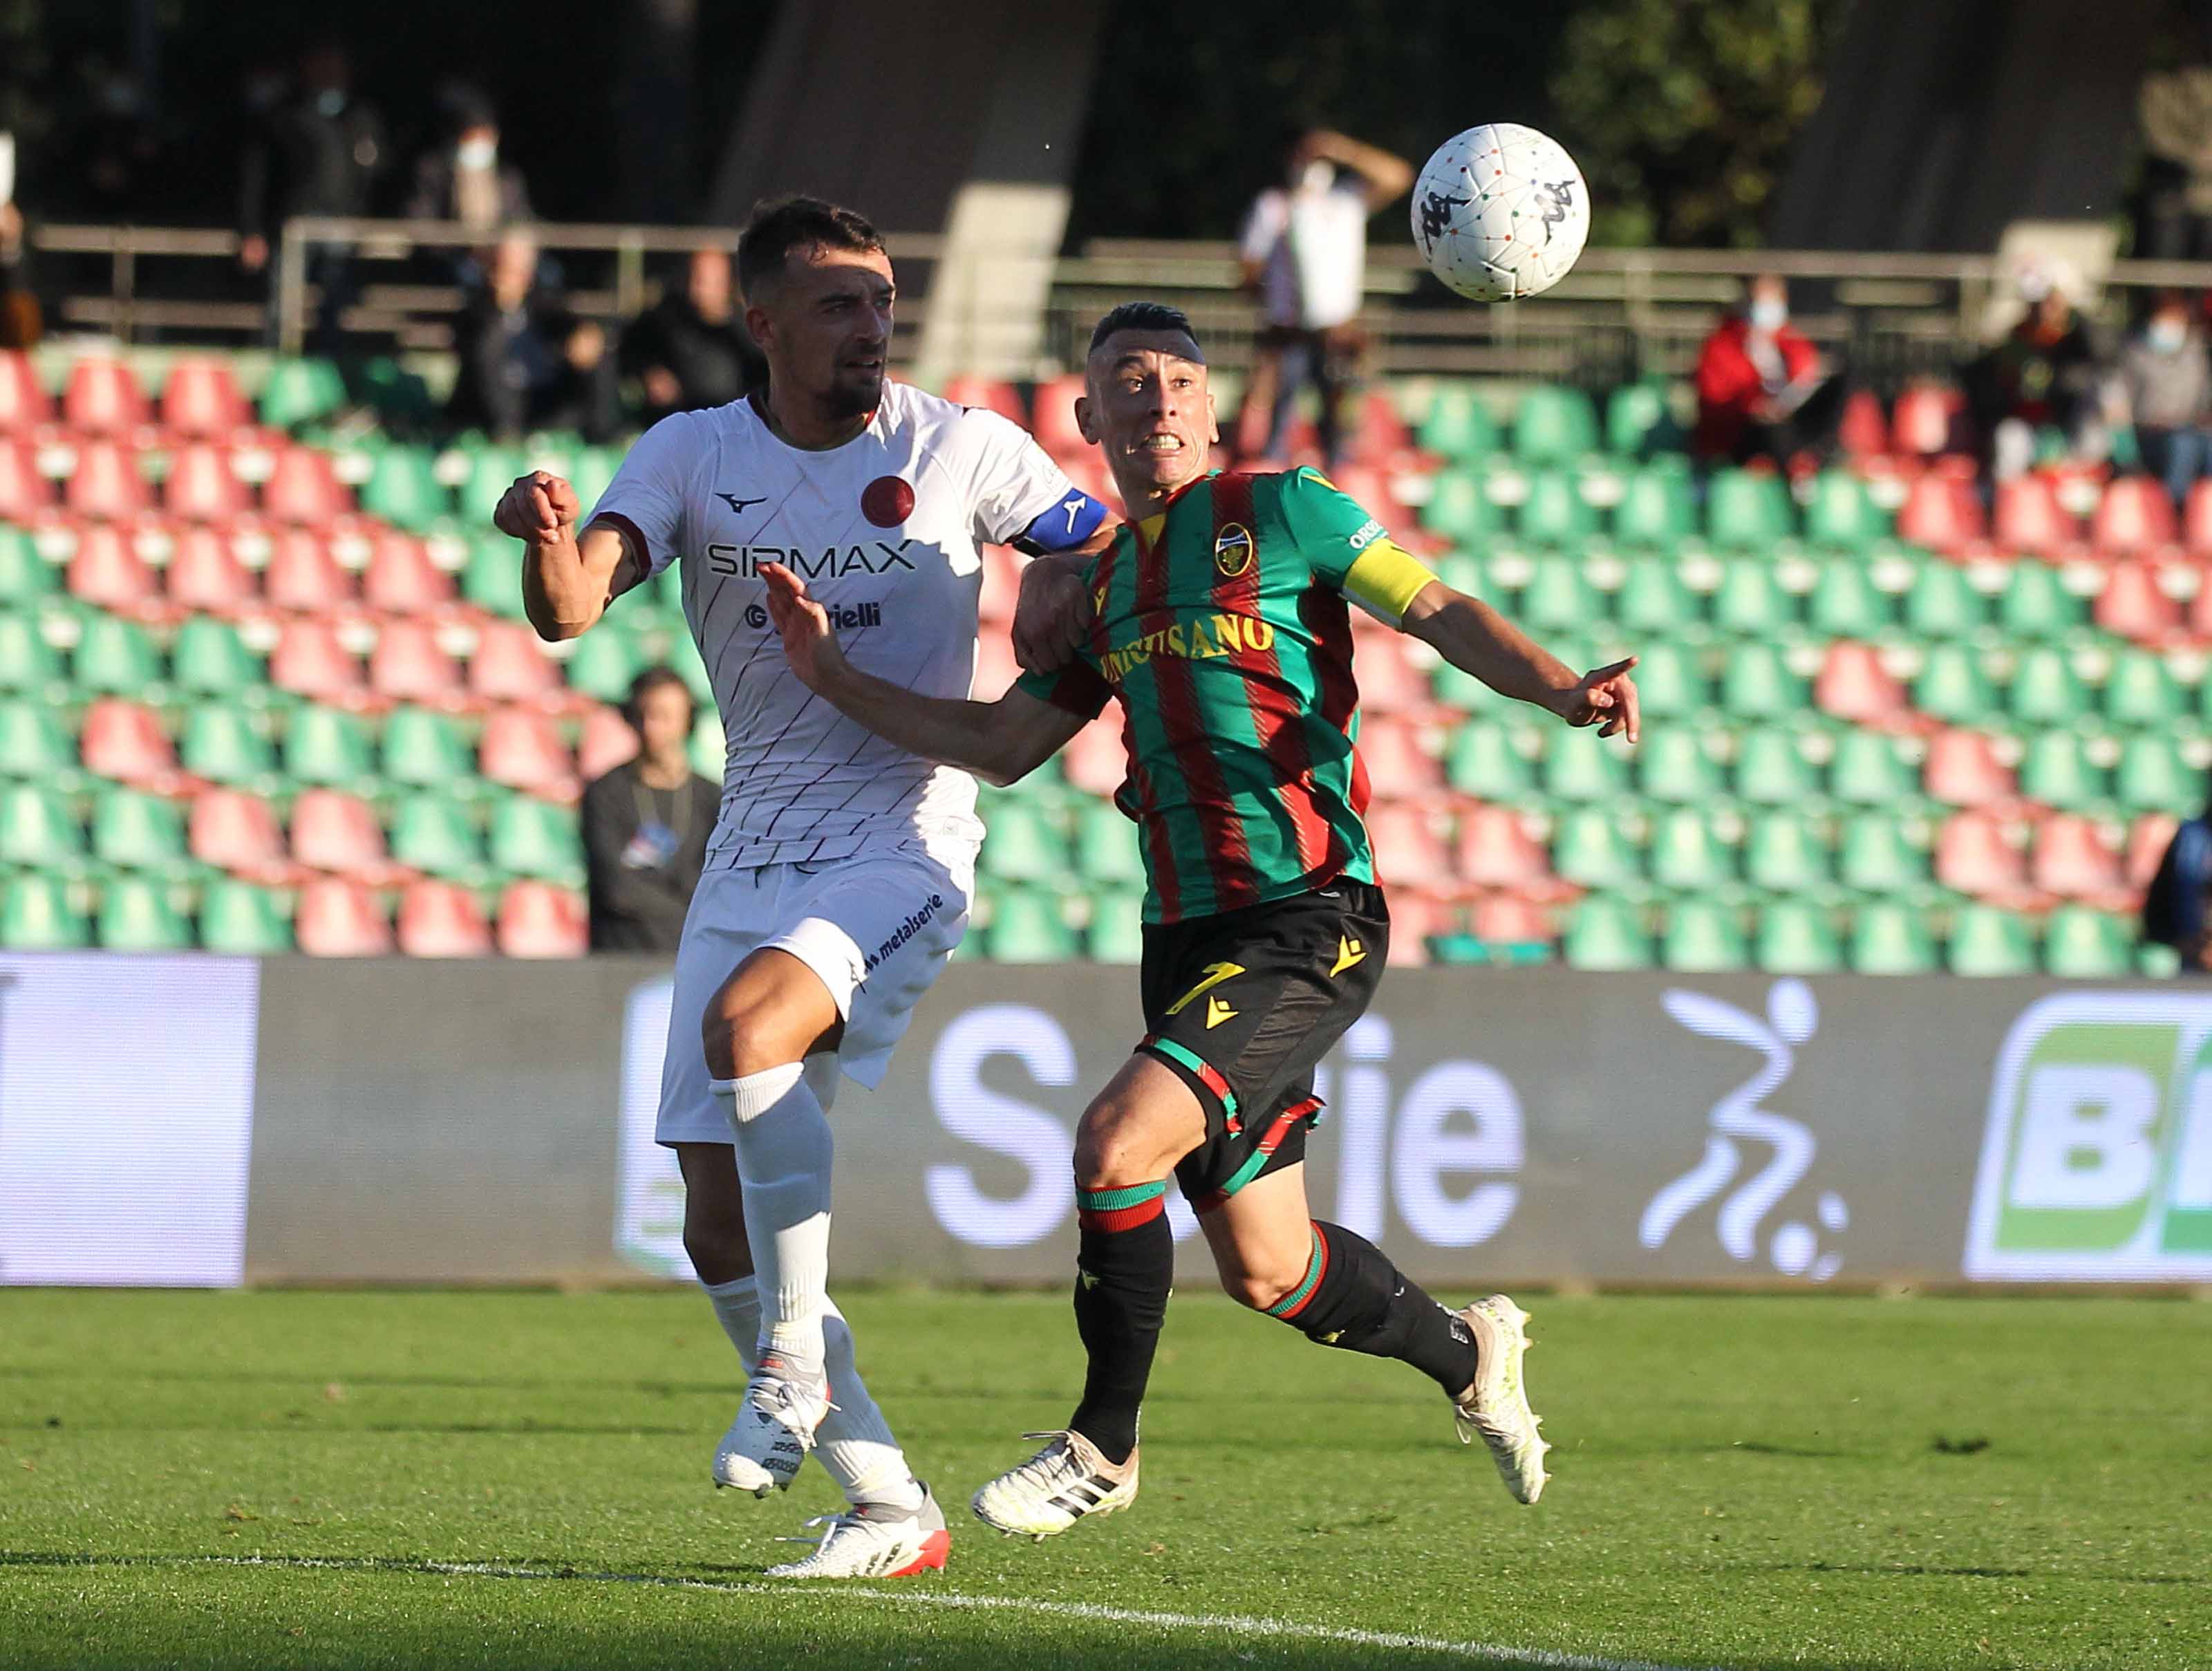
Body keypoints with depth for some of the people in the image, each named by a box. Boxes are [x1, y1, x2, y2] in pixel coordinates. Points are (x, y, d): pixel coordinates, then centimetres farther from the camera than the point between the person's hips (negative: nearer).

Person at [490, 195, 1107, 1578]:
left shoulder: (958, 449, -1)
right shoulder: (693, 455, 3)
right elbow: (573, 608, -12)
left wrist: (1058, 614, -8)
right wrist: (549, 539, -35)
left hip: (900, 853, -4)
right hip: (750, 863, 4)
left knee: (745, 1026, -33)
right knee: (718, 1228, -1)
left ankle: (795, 1361, -19)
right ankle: (889, 1506, 9)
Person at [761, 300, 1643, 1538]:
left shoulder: (1278, 512, -1)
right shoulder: (1105, 583, 16)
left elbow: (1440, 612, -4)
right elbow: (1005, 745, 19)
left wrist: (1563, 688, -21)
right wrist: (837, 678, 11)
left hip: (1310, 923, -7)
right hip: (1188, 935, 7)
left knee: (1118, 1140, -23)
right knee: (1266, 1272, 10)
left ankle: (1104, 1447, -5)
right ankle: (1467, 1355, 39)